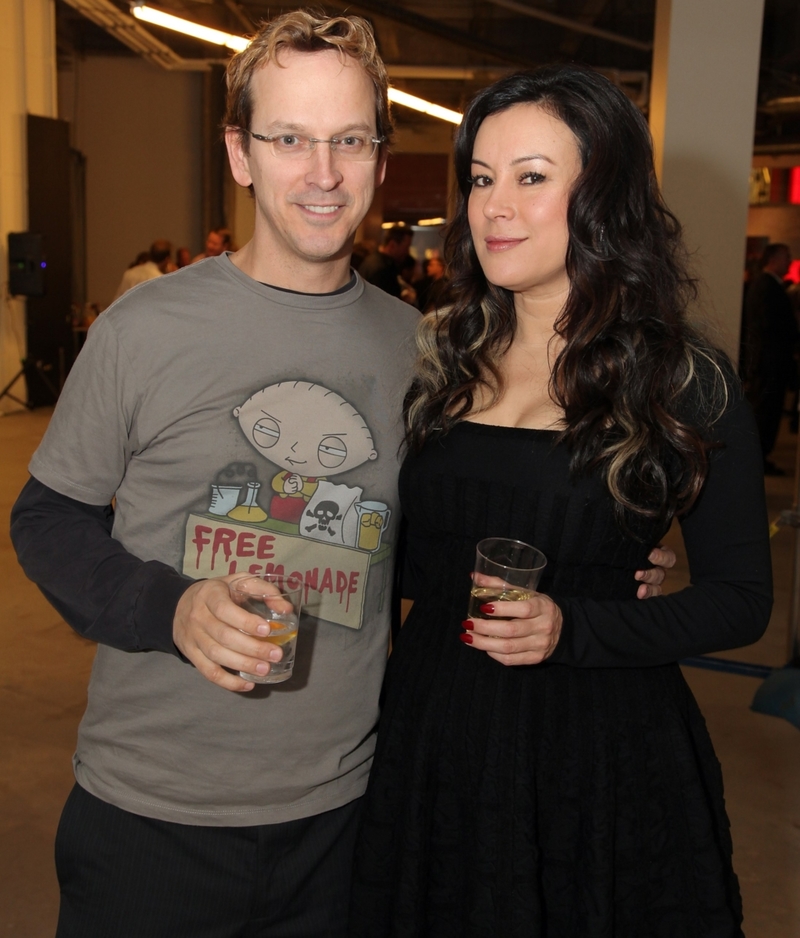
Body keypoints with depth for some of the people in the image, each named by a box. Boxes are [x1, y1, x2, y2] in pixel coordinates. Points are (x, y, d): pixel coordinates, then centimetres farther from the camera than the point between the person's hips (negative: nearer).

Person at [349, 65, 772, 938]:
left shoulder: (686, 381, -8)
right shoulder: (434, 354, 2)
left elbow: (741, 596, -5)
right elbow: (400, 548, 10)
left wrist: (571, 628, -18)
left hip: (599, 748, -3)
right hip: (432, 733, 4)